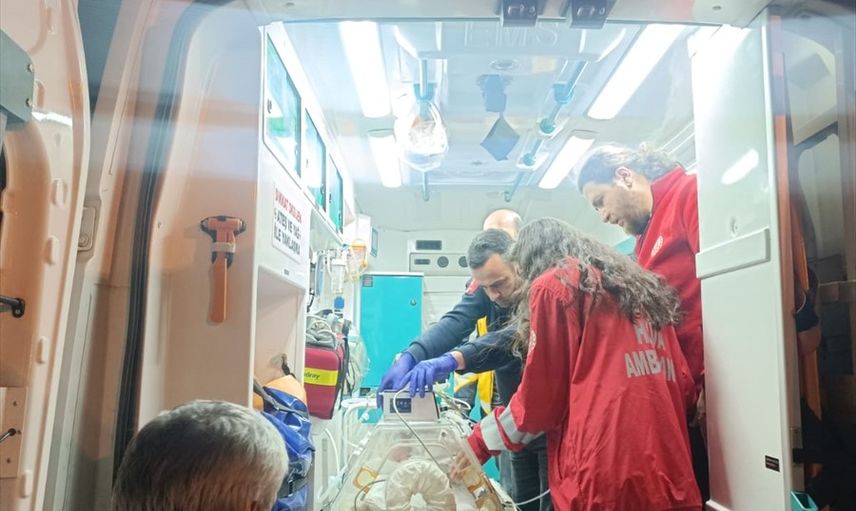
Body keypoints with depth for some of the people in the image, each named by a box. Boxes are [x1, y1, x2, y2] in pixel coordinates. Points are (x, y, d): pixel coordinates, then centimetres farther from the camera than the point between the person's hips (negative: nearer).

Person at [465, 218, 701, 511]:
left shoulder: (552, 285, 0)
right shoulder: (640, 285, 20)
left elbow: (540, 397, -2)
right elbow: (683, 384, 14)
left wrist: (478, 443, 10)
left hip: (605, 477, -7)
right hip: (669, 476, 7)